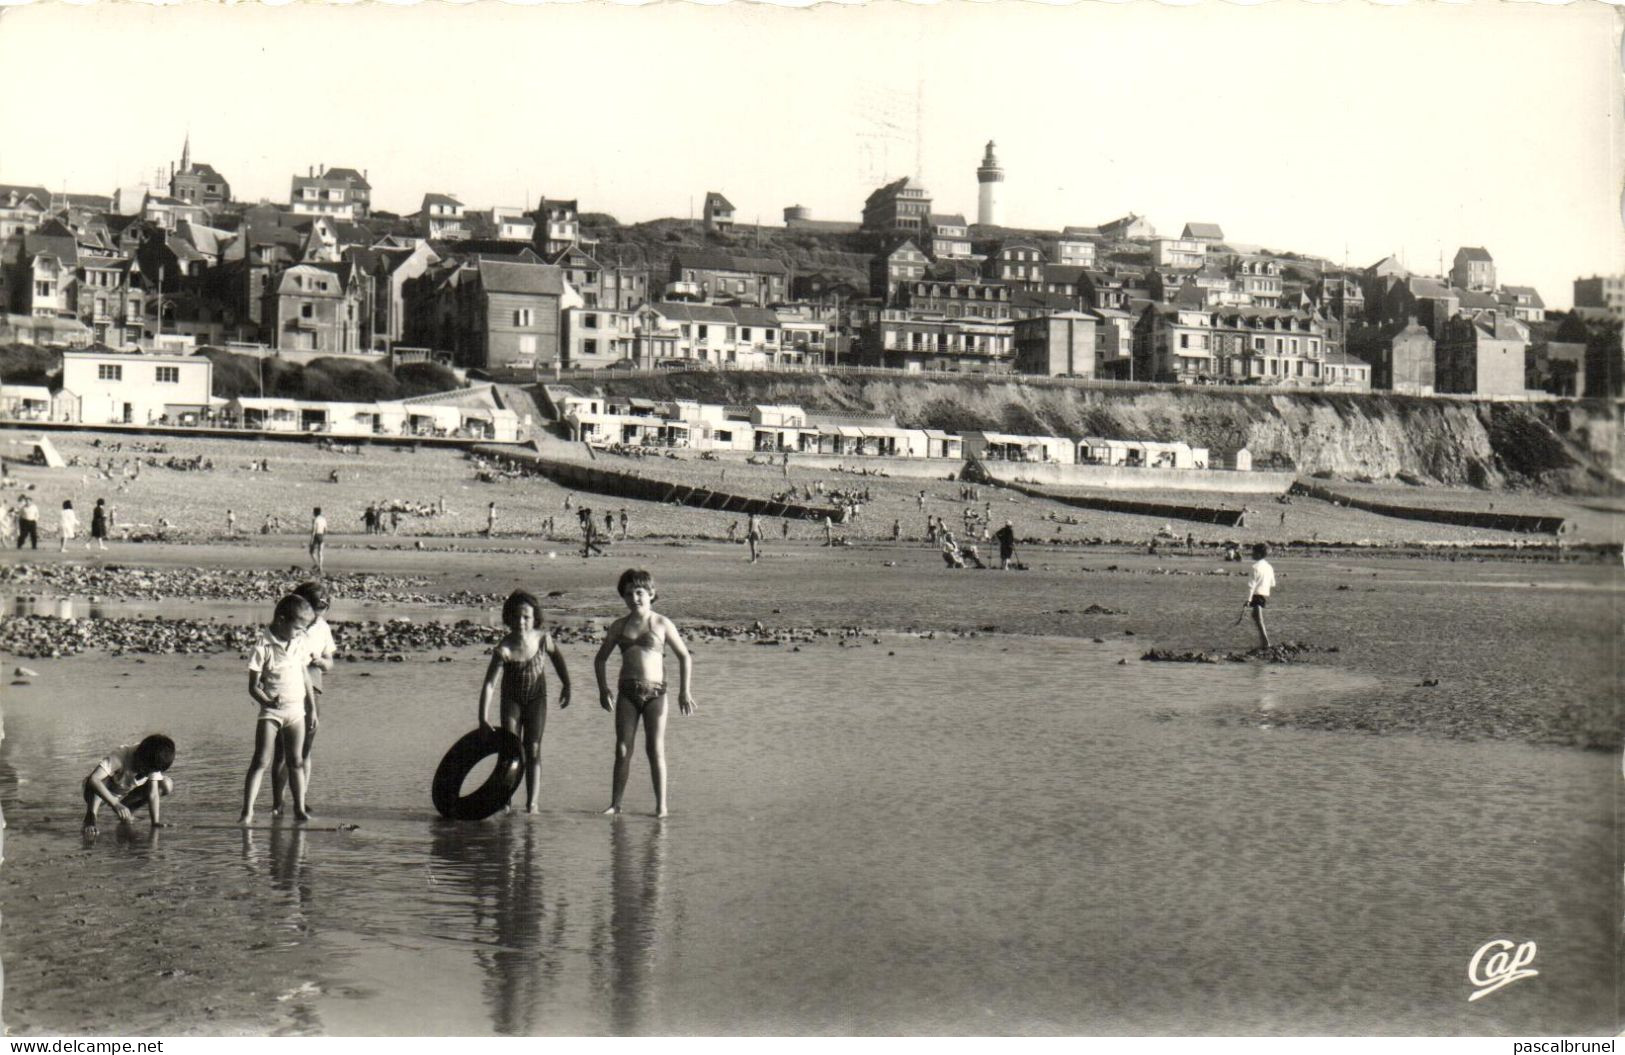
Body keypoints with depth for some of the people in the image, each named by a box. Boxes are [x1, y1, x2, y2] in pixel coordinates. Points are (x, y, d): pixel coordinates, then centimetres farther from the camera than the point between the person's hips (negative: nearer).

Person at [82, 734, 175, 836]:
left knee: (168, 785, -14)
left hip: (127, 795, 5)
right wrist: (116, 804, -57)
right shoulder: (120, 756, -38)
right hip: (106, 793, -5)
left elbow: (153, 794, -25)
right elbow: (93, 779, -50)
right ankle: (90, 817, -21)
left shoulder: (154, 764, -24)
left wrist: (156, 823, -34)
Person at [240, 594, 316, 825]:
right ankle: (247, 811, -7)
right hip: (271, 711, -5)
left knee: (296, 761, 9)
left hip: (296, 710, 5)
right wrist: (269, 702, -27)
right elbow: (253, 687, -11)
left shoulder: (300, 643, 4)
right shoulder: (263, 647, -12)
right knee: (261, 761, -7)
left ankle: (299, 808, 15)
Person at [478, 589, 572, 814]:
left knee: (533, 750, -4)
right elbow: (489, 684, -30)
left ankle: (533, 802, -6)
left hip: (536, 698, 1)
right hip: (512, 700, -1)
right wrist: (483, 718, -37)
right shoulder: (503, 650, -27)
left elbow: (556, 656, 6)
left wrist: (566, 684, 14)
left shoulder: (542, 638, -17)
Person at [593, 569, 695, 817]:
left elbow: (684, 657, 5)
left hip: (654, 692, -3)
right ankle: (615, 803, 4)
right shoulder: (619, 626, 10)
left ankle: (661, 805, 1)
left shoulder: (662, 624, 1)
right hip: (627, 692, 3)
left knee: (655, 750, -3)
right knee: (622, 749, 1)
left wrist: (685, 691, -2)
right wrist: (603, 689, 6)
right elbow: (600, 659, 19)